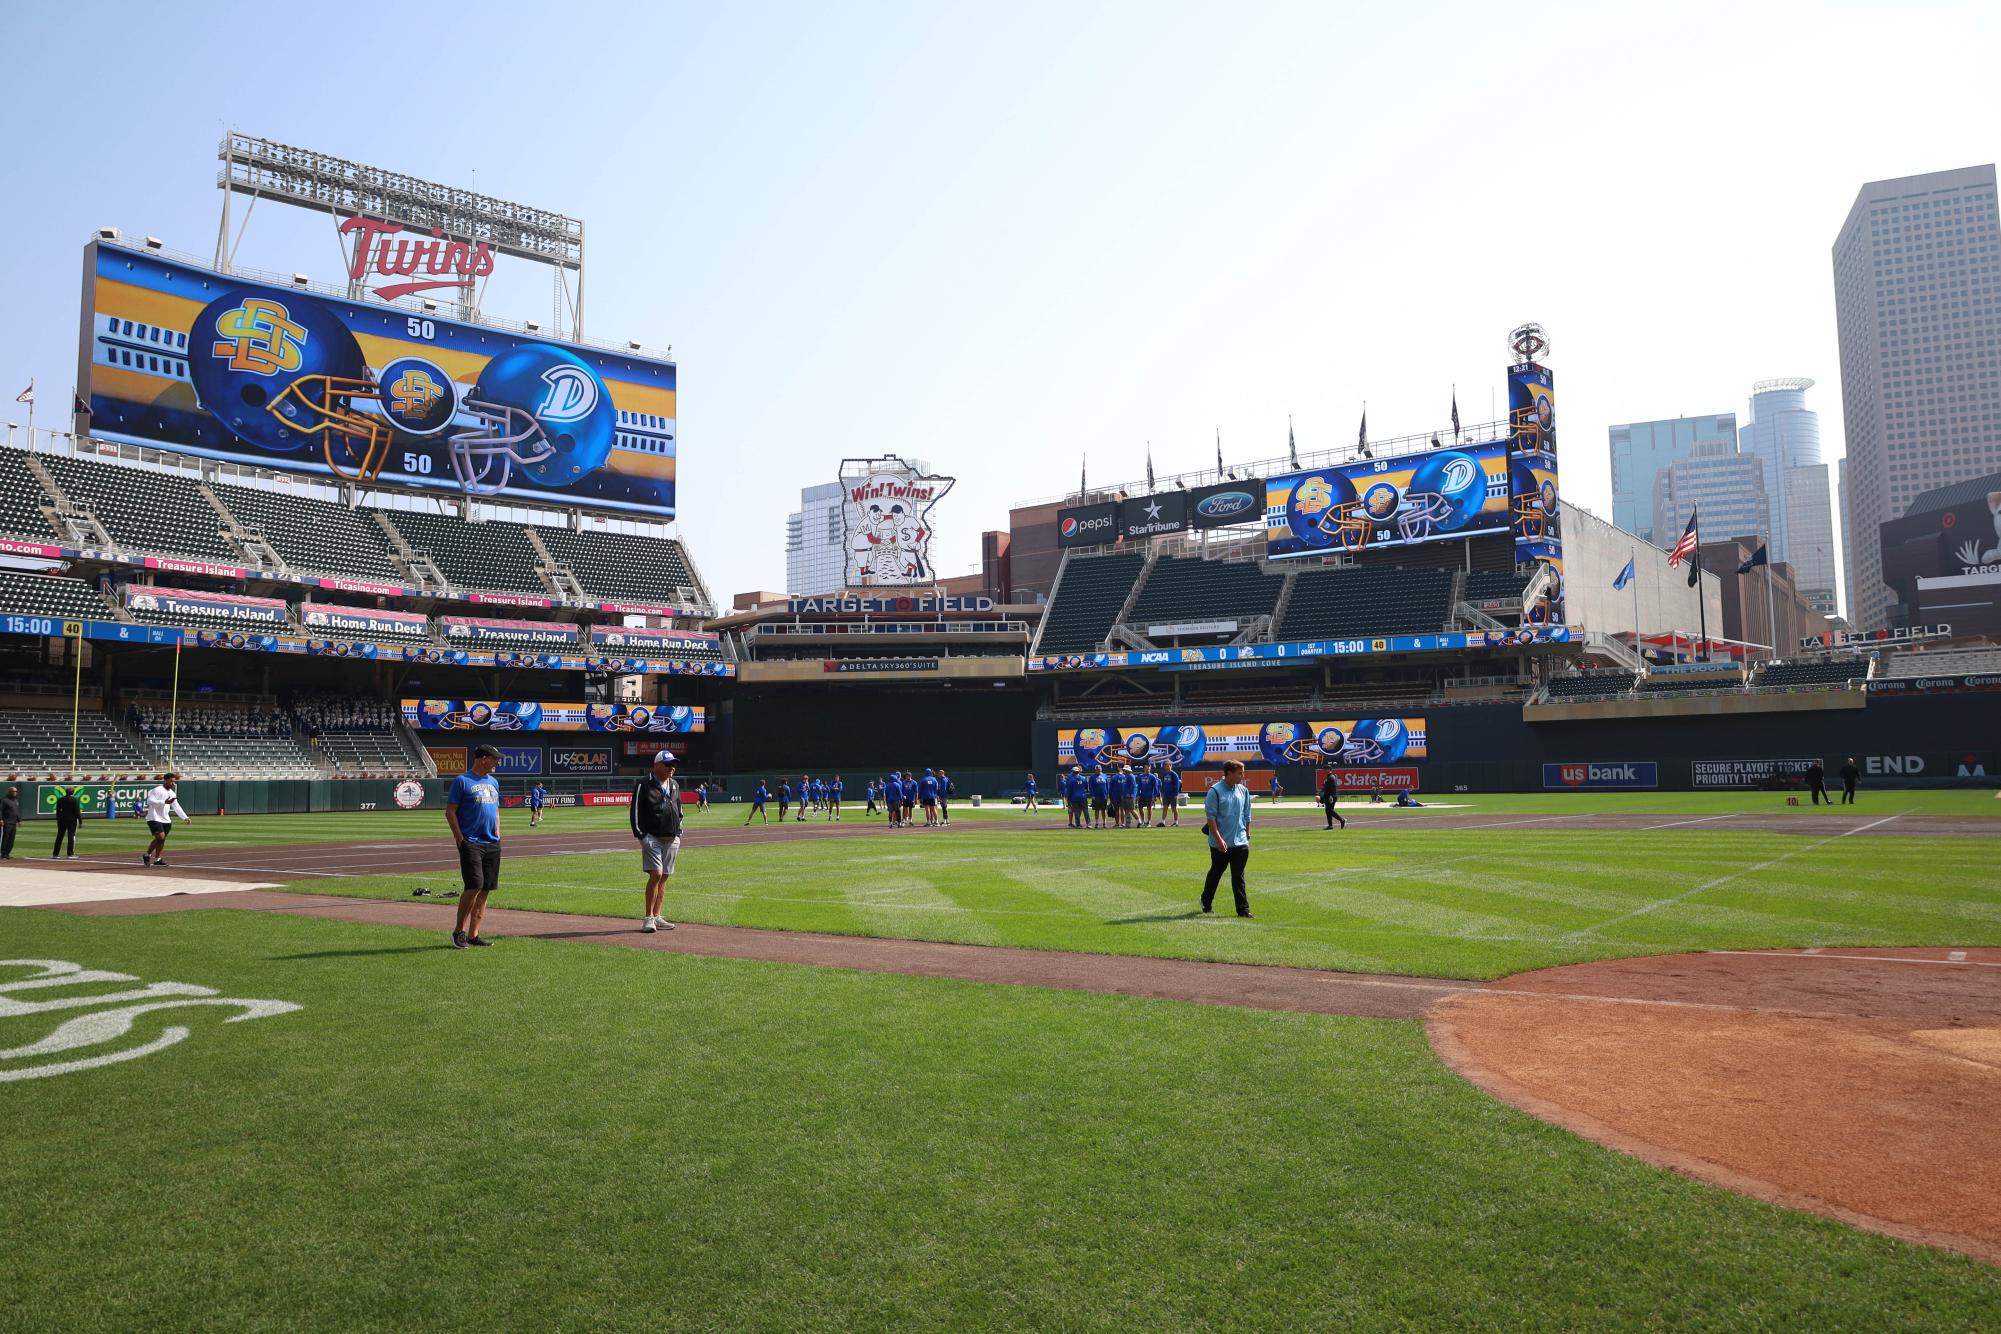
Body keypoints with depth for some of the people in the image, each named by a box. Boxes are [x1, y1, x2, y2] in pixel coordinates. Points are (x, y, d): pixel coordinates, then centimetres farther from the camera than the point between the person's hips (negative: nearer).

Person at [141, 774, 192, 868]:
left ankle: (157, 859, 19)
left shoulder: (172, 793, 14)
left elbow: (176, 807, 17)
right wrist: (164, 802, -29)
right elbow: (149, 801, -22)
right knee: (160, 836, -19)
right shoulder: (157, 790, -10)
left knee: (162, 839, 9)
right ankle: (147, 855, -2)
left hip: (166, 820, 8)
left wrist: (185, 817, 9)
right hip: (154, 818, -8)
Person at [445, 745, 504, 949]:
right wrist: (460, 839, -12)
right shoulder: (462, 781, -4)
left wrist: (497, 837, 14)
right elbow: (450, 812, -6)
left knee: (485, 889, 5)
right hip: (471, 843, -7)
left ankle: (473, 934, 10)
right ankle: (459, 931, 1)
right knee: (474, 886, -14)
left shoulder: (493, 782, 18)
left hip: (492, 845, 7)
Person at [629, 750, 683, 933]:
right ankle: (648, 918, -10)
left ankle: (656, 917, 13)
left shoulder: (674, 785, 15)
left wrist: (679, 834, 15)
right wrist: (641, 836, -12)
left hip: (672, 839, 6)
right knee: (656, 874, -16)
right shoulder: (643, 785, -6)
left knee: (664, 877, 7)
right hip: (652, 837, -6)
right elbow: (636, 811, -7)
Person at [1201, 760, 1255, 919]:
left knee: (1238, 877, 2)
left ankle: (1243, 910, 3)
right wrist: (1219, 839, -19)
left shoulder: (1244, 791, 7)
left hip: (1240, 843, 4)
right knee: (1215, 874, 13)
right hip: (1220, 844, -3)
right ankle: (1206, 902, 33)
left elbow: (1247, 816, 15)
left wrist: (1247, 836, 12)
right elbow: (1210, 817, -13)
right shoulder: (1215, 791, -10)